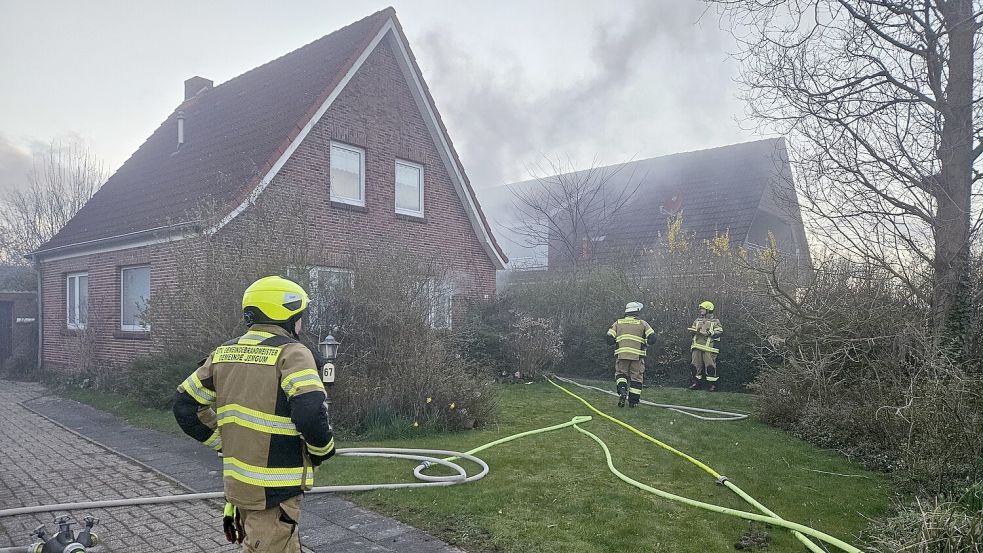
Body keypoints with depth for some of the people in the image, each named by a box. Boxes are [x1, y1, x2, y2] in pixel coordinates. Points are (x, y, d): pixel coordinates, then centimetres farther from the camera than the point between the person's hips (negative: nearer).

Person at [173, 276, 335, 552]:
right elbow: (310, 414, -26)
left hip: (237, 480, 8)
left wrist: (224, 442, 16)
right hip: (275, 489, -7)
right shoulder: (291, 354, -16)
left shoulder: (224, 353, 7)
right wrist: (323, 449, -7)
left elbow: (185, 405, 11)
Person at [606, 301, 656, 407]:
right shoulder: (642, 324, 6)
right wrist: (644, 344, 15)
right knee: (636, 377, 10)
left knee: (620, 374, 17)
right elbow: (652, 339, -3)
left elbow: (609, 340, 2)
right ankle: (633, 401, 11)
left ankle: (622, 391, -9)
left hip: (621, 354, 1)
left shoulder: (618, 323, 10)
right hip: (637, 355, -1)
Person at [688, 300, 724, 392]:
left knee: (710, 365, -8)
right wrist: (694, 331, -4)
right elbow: (692, 329, 18)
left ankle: (713, 384, 1)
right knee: (696, 364, 6)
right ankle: (696, 382, 17)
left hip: (709, 347, -5)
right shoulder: (698, 320, 18)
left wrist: (709, 333, -20)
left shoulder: (715, 321, 1)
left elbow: (719, 331, -10)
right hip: (697, 346, 5)